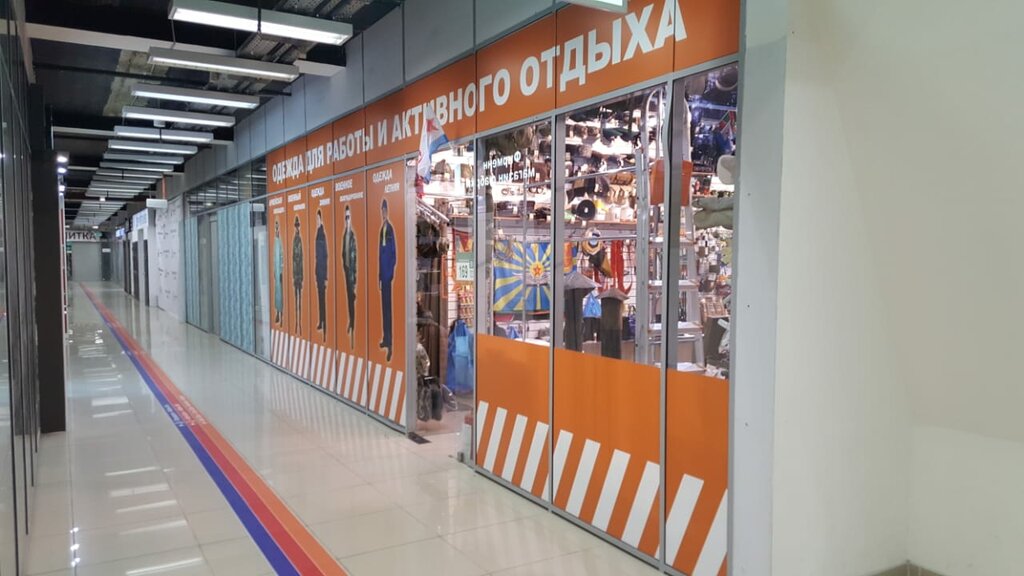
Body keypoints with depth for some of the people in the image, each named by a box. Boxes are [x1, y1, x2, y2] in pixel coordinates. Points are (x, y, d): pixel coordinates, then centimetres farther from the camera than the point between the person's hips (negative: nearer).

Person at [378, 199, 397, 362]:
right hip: (382, 272, 9)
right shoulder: (382, 229, 15)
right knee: (383, 304, 12)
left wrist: (391, 271, -15)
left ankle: (390, 341, -6)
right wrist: (379, 272, 17)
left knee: (388, 304, -8)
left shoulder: (390, 229, -11)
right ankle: (385, 338, 19)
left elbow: (394, 252, -13)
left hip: (388, 272, -9)